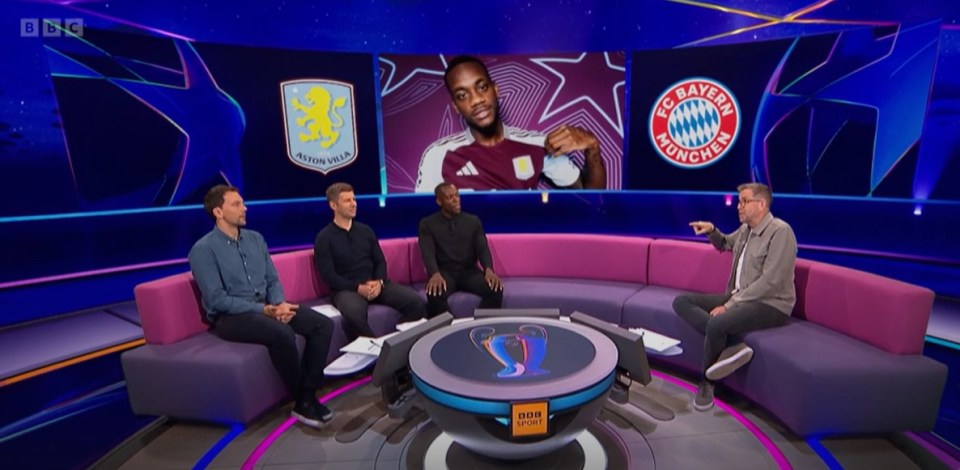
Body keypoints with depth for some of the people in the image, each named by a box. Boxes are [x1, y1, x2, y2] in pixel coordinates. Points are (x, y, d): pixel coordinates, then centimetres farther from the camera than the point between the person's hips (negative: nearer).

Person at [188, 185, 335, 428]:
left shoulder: (255, 238, 10)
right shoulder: (203, 249, -9)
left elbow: (273, 280, 10)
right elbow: (217, 300, -15)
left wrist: (280, 303, -11)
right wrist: (263, 310, -21)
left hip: (267, 306, 6)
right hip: (230, 316, -6)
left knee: (323, 325, -14)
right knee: (282, 333, -35)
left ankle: (309, 394, -7)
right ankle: (301, 401, -14)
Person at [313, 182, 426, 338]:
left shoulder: (365, 230, 16)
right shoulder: (324, 238, 2)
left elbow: (380, 261, 13)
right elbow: (329, 276, -6)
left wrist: (379, 282, -9)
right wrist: (358, 288, -18)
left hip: (375, 284, 4)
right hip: (346, 289, -4)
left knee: (416, 302, -18)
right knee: (354, 314, -40)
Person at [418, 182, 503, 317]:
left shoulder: (473, 221, 12)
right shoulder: (428, 224, 4)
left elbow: (483, 249, 1)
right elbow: (428, 253, -9)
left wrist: (488, 270, -22)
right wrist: (435, 274, -32)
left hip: (469, 271, 2)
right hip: (444, 272, -2)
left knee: (496, 289, -27)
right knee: (435, 294, -36)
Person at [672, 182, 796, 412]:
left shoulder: (780, 231, -14)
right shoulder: (745, 229, 10)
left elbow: (770, 282, -22)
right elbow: (725, 244, 34)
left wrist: (729, 305, -22)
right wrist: (711, 231, 10)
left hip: (770, 305, -8)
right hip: (739, 298, 8)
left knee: (717, 324, -34)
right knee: (681, 302, -6)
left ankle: (706, 383, -10)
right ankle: (732, 345, -24)